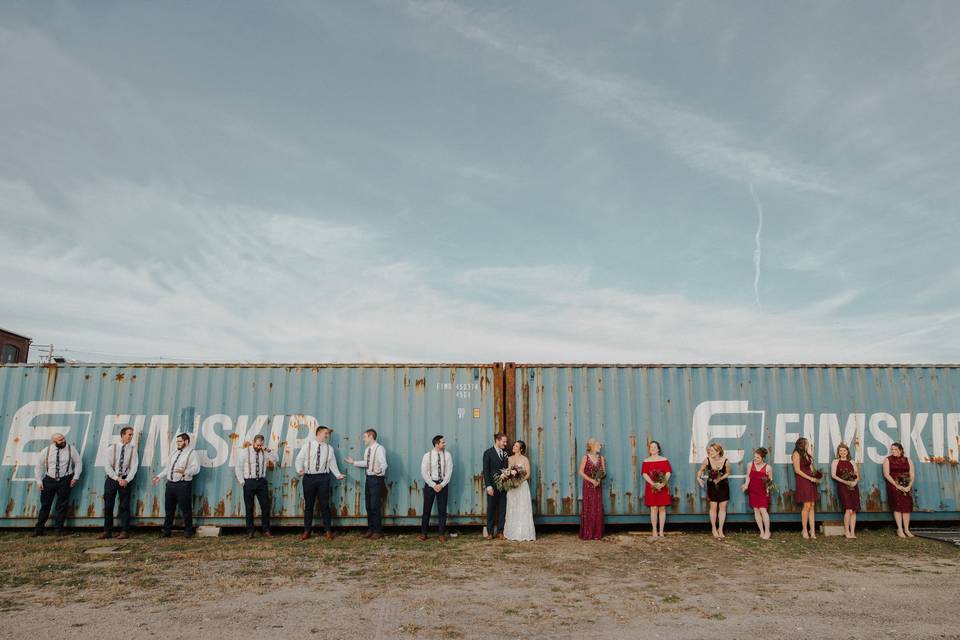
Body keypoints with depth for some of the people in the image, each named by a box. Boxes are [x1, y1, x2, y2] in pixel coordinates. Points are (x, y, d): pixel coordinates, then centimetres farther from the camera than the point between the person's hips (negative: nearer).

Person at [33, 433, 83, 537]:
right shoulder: (45, 451, 0)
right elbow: (38, 466, 7)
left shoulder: (71, 449, -3)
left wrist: (75, 477, -3)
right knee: (45, 505, 6)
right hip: (49, 480, 1)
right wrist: (39, 481, 1)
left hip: (65, 480, -1)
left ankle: (59, 530, 10)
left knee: (62, 505, 2)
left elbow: (78, 463, 3)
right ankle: (39, 529, 18)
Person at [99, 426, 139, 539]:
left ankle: (124, 531, 6)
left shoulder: (132, 449, 1)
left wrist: (127, 480, -14)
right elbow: (107, 466, -7)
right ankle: (107, 531, 13)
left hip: (125, 480, 0)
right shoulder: (111, 448, -3)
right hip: (111, 479, 0)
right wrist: (117, 479, -15)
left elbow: (134, 466, -3)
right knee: (108, 506, 4)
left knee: (125, 506, 2)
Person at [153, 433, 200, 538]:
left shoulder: (191, 453, -3)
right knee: (169, 509, 11)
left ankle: (188, 531, 8)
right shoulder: (175, 453, 21)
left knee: (186, 509, -1)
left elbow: (196, 468, -14)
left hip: (183, 484, -7)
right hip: (170, 484, 7)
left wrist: (185, 471, -30)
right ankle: (166, 531, 20)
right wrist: (159, 476, 16)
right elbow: (167, 468, 27)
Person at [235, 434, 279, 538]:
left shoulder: (264, 452, 5)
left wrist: (269, 450, -14)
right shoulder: (245, 452, -1)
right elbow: (238, 467, 1)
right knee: (249, 507, 5)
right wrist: (242, 481, -4)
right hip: (249, 482, -2)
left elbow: (276, 460, -3)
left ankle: (266, 530, 10)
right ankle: (250, 531, 15)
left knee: (265, 506, 1)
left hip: (262, 481, 2)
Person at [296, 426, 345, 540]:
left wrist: (338, 474, -8)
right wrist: (300, 469, -20)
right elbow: (299, 459, -1)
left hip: (323, 478, 1)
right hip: (309, 477, -1)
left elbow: (332, 463, 5)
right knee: (308, 504, 9)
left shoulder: (329, 448, 7)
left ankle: (328, 531, 14)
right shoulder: (307, 446, 1)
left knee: (325, 504, 5)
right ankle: (307, 531, 21)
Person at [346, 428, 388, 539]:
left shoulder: (379, 449, -16)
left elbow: (384, 464, -28)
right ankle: (370, 528, 28)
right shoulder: (367, 450, 11)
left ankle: (378, 531, 7)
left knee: (375, 505, -5)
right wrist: (353, 462, 27)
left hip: (377, 479, -9)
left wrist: (380, 470, -48)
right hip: (369, 478, 9)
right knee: (368, 505, 14)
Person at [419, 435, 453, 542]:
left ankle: (442, 534, 12)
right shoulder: (427, 456, -7)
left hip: (443, 484, 1)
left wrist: (441, 485, -13)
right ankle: (423, 533, 18)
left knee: (442, 510, 4)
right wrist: (433, 485, -13)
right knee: (427, 509, 6)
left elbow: (449, 472, -4)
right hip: (430, 484, -1)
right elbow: (424, 472, -8)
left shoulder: (447, 455, -3)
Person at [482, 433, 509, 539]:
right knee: (491, 508, 4)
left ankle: (500, 531, 15)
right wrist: (488, 486, -13)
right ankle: (490, 532, 13)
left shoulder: (505, 453, 9)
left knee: (502, 509, 6)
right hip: (493, 486, -4)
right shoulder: (488, 453, -4)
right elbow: (486, 470, -7)